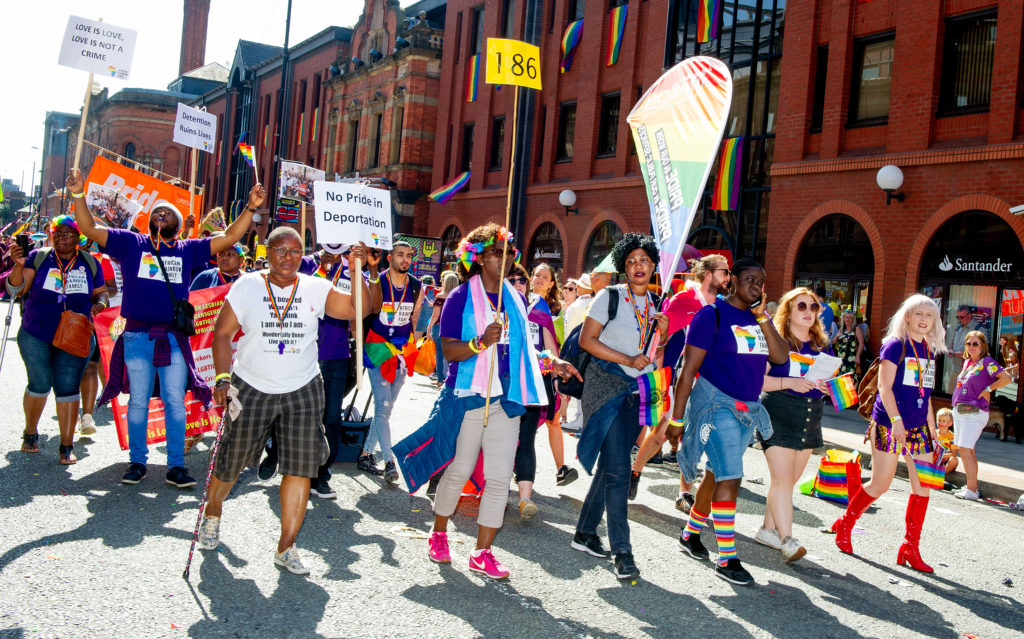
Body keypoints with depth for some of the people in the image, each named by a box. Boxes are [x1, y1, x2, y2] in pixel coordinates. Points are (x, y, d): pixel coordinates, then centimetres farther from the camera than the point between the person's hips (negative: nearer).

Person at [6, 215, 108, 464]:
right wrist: (19, 265, -22)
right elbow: (16, 290, -5)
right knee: (40, 385, 5)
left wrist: (99, 303, -8)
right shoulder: (38, 258, 0)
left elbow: (101, 291, 14)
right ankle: (30, 432, 32)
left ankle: (67, 446, 5)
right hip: (36, 336, 0)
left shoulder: (89, 263, 5)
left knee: (68, 388, -2)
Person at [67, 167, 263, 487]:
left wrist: (250, 208, -5)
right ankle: (137, 462, 20)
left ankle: (176, 466, 10)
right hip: (137, 336, -1)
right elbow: (90, 229, 0)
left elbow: (228, 238, 5)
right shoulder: (130, 243, 7)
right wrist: (79, 195, -15)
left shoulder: (188, 250, 9)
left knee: (175, 401, 3)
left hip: (174, 338, 1)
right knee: (138, 401, 8)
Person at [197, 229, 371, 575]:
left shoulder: (316, 288, -1)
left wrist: (357, 272, -25)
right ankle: (212, 512, 44)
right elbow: (222, 332, -1)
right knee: (230, 461, 11)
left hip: (302, 391, 1)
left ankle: (286, 547, 9)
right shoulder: (247, 286, -2)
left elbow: (357, 307, -11)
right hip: (250, 389, 0)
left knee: (300, 466, -3)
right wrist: (223, 378, -10)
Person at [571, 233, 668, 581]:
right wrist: (627, 360, -15)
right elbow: (586, 340, -8)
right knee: (618, 468, -11)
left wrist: (662, 333, -2)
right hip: (607, 385, -6)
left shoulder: (657, 304, 12)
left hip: (638, 390, 6)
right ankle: (621, 550, -7)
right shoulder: (610, 297, -4)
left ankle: (585, 533, 24)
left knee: (610, 465, 11)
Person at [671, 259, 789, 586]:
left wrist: (763, 317, -9)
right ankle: (726, 559, -6)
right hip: (717, 405, -7)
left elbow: (781, 357, -2)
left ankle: (690, 534, 31)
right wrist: (677, 417, -14)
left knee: (717, 474, 15)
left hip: (748, 408, 7)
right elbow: (689, 368, -12)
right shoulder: (712, 315, -10)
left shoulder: (759, 318, 11)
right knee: (730, 478, -11)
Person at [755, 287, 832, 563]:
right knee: (782, 478, -11)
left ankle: (768, 529, 23)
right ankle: (786, 540, -10)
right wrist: (789, 383, -21)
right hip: (779, 414, -6)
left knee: (789, 480, 10)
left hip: (810, 417, 6)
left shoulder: (823, 345, 13)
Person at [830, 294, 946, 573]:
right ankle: (844, 526, 19)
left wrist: (932, 431, 17)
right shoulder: (895, 345, -7)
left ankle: (911, 548, 11)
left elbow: (925, 394, 18)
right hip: (889, 424, -7)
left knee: (923, 485, 1)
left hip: (918, 428, 7)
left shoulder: (929, 351, 13)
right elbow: (884, 386, -13)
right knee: (880, 484, -3)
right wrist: (896, 420, -23)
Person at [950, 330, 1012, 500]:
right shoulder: (967, 362, 15)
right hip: (959, 410, 8)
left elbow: (1007, 378, -18)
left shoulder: (987, 362, -8)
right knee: (966, 450, 11)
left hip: (974, 412, -8)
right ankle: (971, 486, 19)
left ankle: (972, 490, -10)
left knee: (965, 449, -13)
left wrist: (988, 389, -11)